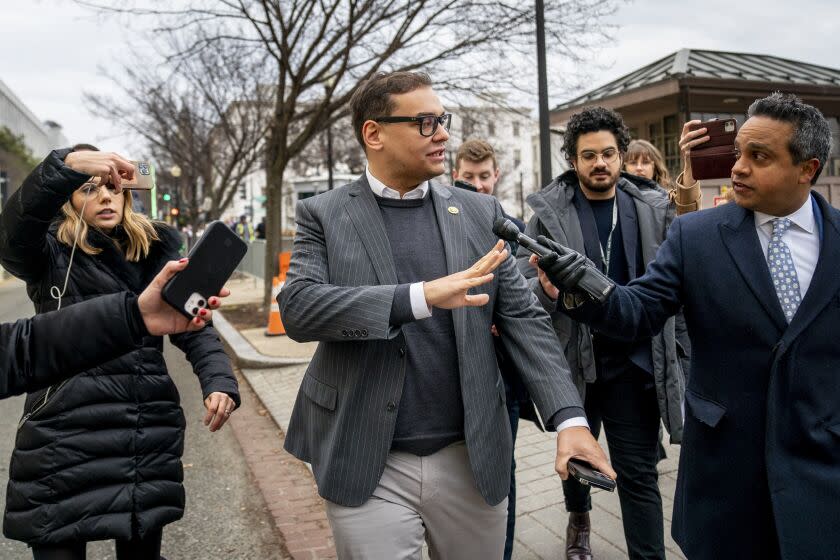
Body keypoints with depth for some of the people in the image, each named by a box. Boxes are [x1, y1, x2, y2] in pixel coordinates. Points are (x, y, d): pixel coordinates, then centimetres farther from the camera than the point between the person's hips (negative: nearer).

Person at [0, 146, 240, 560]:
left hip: (150, 435, 3)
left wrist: (218, 380, -17)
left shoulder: (156, 250, 8)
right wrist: (68, 166, -37)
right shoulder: (51, 253, 0)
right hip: (65, 437, -3)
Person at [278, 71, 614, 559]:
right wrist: (420, 296, -27)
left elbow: (524, 319, 1)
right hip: (369, 467, -2)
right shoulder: (324, 215, -1)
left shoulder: (479, 212, 4)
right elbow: (297, 307, -15)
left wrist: (571, 418, -11)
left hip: (472, 458, 3)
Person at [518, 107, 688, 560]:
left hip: (636, 361, -1)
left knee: (639, 472, 4)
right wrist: (546, 288, -32)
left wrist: (681, 350, 2)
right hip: (572, 358, 1)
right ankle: (578, 520, 50)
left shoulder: (654, 207, 0)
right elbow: (522, 282, -10)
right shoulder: (548, 211, -5)